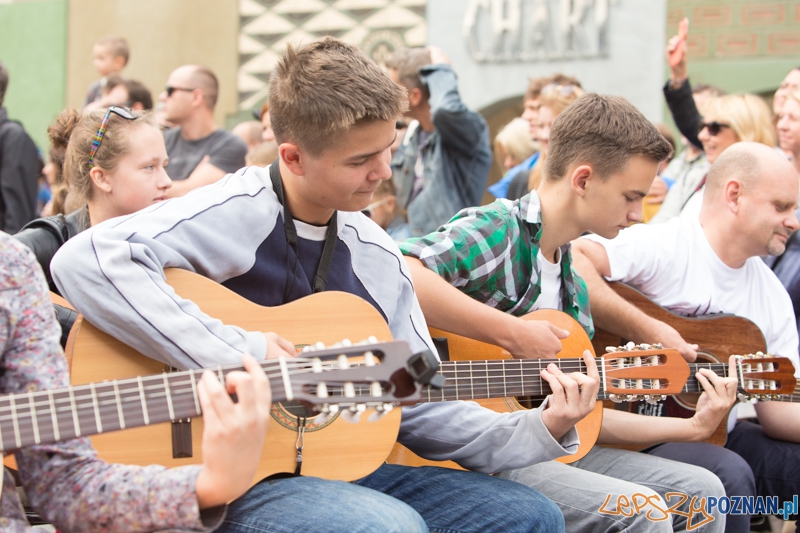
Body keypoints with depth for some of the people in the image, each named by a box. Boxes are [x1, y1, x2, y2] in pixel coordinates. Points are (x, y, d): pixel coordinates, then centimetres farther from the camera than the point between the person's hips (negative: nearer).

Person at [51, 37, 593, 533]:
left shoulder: (379, 256, 8)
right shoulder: (235, 214, -15)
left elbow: (419, 403, 12)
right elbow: (85, 261, -30)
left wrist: (540, 431, -2)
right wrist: (233, 353, -29)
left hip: (338, 463, 7)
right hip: (227, 481, -7)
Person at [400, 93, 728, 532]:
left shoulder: (573, 286, 15)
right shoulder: (494, 231, -13)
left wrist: (689, 427, 13)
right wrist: (512, 334, -28)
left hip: (542, 446, 9)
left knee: (700, 490, 6)